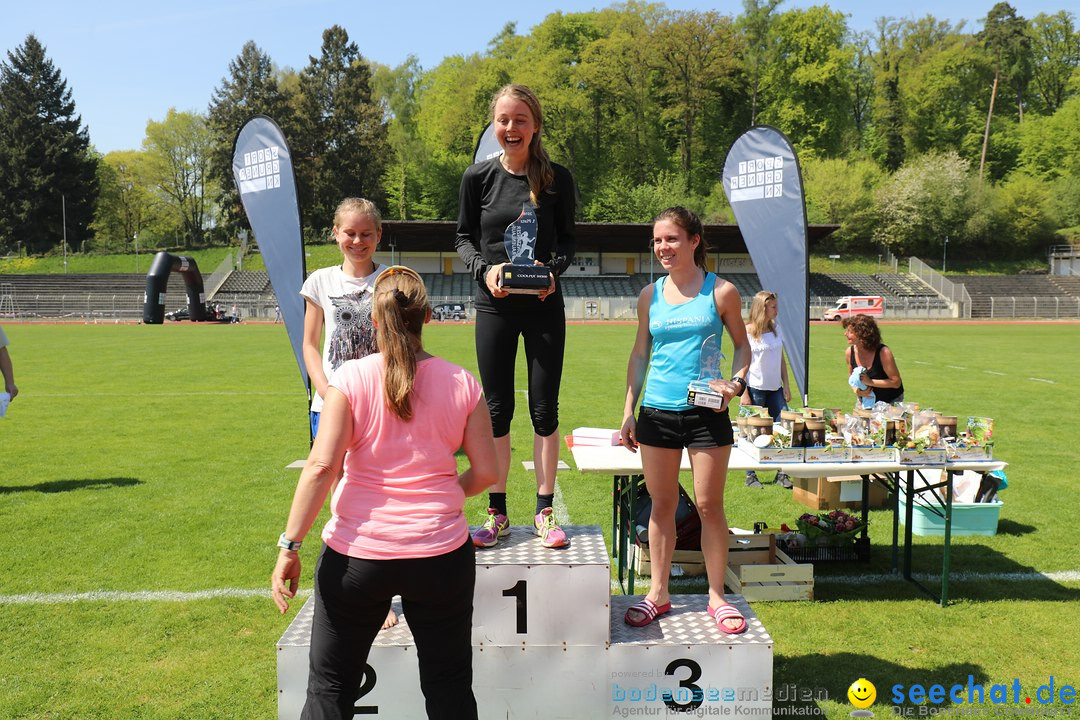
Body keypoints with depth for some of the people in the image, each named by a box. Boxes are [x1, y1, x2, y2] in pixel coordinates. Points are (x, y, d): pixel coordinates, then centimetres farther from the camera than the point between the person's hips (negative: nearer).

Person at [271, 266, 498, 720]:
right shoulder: (462, 384, -3)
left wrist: (289, 546, -8)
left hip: (358, 553, -1)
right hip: (441, 554, 1)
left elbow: (322, 466, -15)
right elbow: (486, 472, -2)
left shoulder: (351, 379, -9)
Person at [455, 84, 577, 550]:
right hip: (494, 306, 1)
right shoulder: (478, 177, 0)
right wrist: (484, 268, -14)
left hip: (545, 304, 0)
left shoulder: (557, 178, -1)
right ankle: (497, 514, 18)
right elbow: (463, 238, 6)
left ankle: (545, 512, 17)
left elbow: (567, 238, 6)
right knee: (497, 409, 6)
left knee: (544, 408, 4)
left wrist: (553, 269, -15)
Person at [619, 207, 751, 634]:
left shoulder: (721, 292, -1)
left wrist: (736, 382, -12)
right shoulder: (650, 295, 6)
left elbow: (742, 345, 8)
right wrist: (628, 412, 8)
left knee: (710, 505, 4)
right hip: (657, 412, 2)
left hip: (707, 413, -2)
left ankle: (716, 596, 21)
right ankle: (658, 593, 23)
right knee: (662, 505, 10)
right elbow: (640, 353, 12)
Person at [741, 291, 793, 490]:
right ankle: (751, 475, 14)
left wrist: (786, 385, 10)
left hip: (775, 389, 6)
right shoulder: (747, 332, -8)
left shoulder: (776, 329, 9)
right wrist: (744, 393, -11)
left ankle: (782, 473, 11)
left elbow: (781, 360, 14)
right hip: (755, 389, -5)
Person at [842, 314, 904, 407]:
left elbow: (896, 382, -21)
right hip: (865, 400, 4)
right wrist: (856, 391, -14)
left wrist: (870, 382, -28)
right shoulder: (849, 352, -9)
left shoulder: (883, 352, -23)